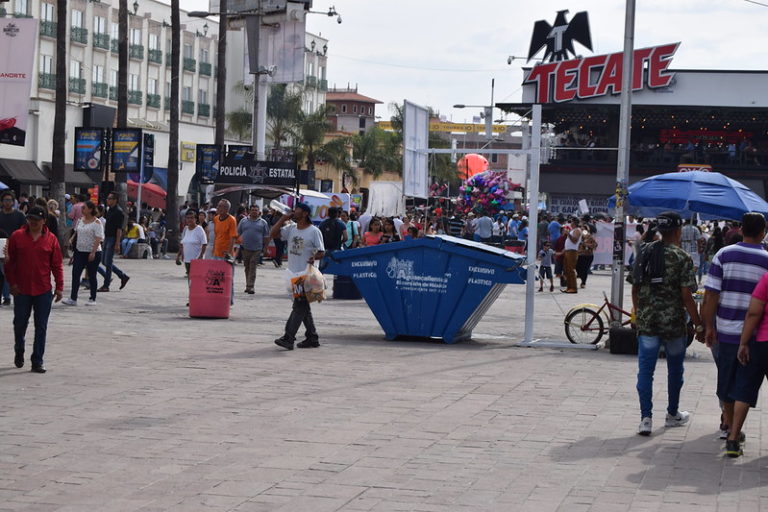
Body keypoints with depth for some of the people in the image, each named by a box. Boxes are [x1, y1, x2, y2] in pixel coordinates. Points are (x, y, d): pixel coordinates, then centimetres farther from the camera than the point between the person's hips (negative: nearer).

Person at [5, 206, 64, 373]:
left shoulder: (51, 239, 1)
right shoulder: (17, 236, 0)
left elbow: (57, 265, 3)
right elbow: (9, 261, 3)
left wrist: (59, 287, -2)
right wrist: (12, 282, -4)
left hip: (43, 291, 0)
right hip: (22, 290, 0)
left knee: (41, 327, 1)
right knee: (20, 323, 10)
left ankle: (37, 361, 7)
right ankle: (19, 351, 36)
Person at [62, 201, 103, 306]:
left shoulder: (96, 222, -10)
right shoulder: (81, 220, 10)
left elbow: (98, 238, -16)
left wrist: (93, 252, -23)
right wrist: (72, 238, 4)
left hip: (93, 253, -6)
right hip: (79, 251, 6)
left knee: (92, 276, 3)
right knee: (75, 274, -3)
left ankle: (92, 299, 14)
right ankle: (73, 299, -3)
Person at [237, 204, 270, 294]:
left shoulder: (263, 223, 6)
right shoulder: (243, 221, 9)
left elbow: (266, 237, 8)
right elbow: (238, 234, 12)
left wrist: (265, 248, 2)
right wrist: (239, 243, 1)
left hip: (257, 249, -2)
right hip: (245, 249, 2)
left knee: (252, 268, -8)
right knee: (247, 268, 9)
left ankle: (250, 286, -11)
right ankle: (248, 286, 18)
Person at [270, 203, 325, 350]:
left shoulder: (314, 231, -5)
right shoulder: (290, 229, 12)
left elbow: (322, 252, -5)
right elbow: (273, 234, 5)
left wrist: (314, 258, -26)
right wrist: (283, 219, 1)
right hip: (293, 274, 7)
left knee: (299, 306, -10)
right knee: (303, 307, 12)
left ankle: (288, 338, -16)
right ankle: (312, 338, 19)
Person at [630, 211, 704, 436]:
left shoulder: (645, 252, 3)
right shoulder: (682, 258, -10)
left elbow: (635, 288, 7)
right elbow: (686, 295, -13)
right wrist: (699, 325, -6)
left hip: (646, 322, 3)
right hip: (674, 323, -3)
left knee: (645, 369, 3)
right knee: (675, 369, 16)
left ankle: (646, 418, -6)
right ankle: (672, 414, 29)